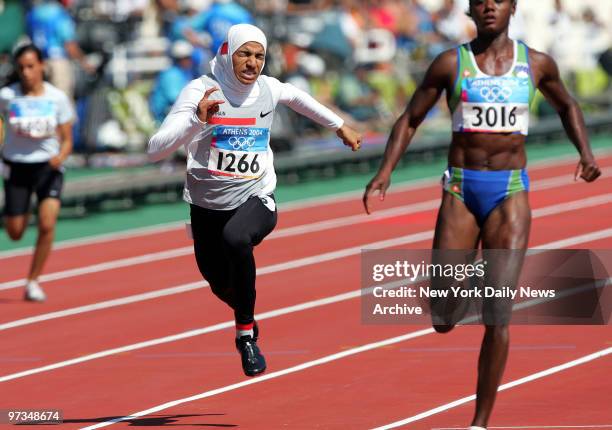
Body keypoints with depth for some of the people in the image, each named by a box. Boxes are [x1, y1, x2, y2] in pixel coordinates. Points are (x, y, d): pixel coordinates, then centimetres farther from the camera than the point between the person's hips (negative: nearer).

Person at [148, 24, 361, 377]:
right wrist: (197, 119, -39)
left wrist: (340, 127, 32)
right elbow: (156, 150, -24)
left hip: (255, 199, 0)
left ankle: (247, 333, -19)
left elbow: (296, 97, 23)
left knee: (236, 239, -34)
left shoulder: (268, 89, -4)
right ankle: (244, 309, 55)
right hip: (207, 206, 0)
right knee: (220, 284, 14)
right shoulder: (201, 92, -15)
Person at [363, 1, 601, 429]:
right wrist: (386, 171, -8)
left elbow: (567, 106, 23)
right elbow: (410, 120, 7)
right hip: (460, 191, 0)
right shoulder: (451, 63, 2)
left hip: (511, 193, 0)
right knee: (442, 320, -3)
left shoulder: (536, 64, 5)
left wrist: (586, 152, 6)